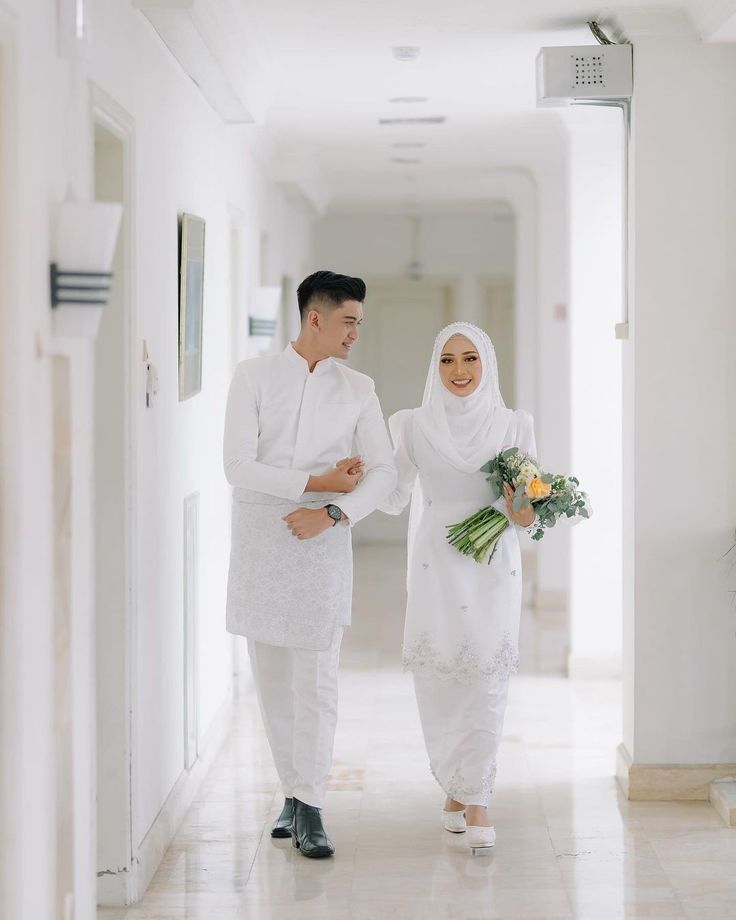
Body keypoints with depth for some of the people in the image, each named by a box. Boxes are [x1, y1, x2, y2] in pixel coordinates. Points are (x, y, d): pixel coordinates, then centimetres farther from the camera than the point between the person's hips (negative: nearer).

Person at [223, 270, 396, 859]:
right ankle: (295, 791, 20)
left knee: (316, 678, -6)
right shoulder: (254, 376, 0)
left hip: (322, 544, 0)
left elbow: (384, 472, 1)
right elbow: (238, 466, -7)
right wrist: (318, 481, -12)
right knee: (271, 677, 7)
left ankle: (310, 810, -4)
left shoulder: (358, 390, 6)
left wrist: (332, 512, -15)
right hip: (259, 542, 0)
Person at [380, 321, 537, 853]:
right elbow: (394, 499, 2)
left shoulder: (513, 426, 4)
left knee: (487, 679, -7)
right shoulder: (414, 426, 5)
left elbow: (529, 504, 5)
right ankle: (456, 785, 19)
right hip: (436, 563, 1)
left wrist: (524, 513, -16)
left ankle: (476, 799, -5)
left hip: (494, 564, 0)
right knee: (438, 679, 0)